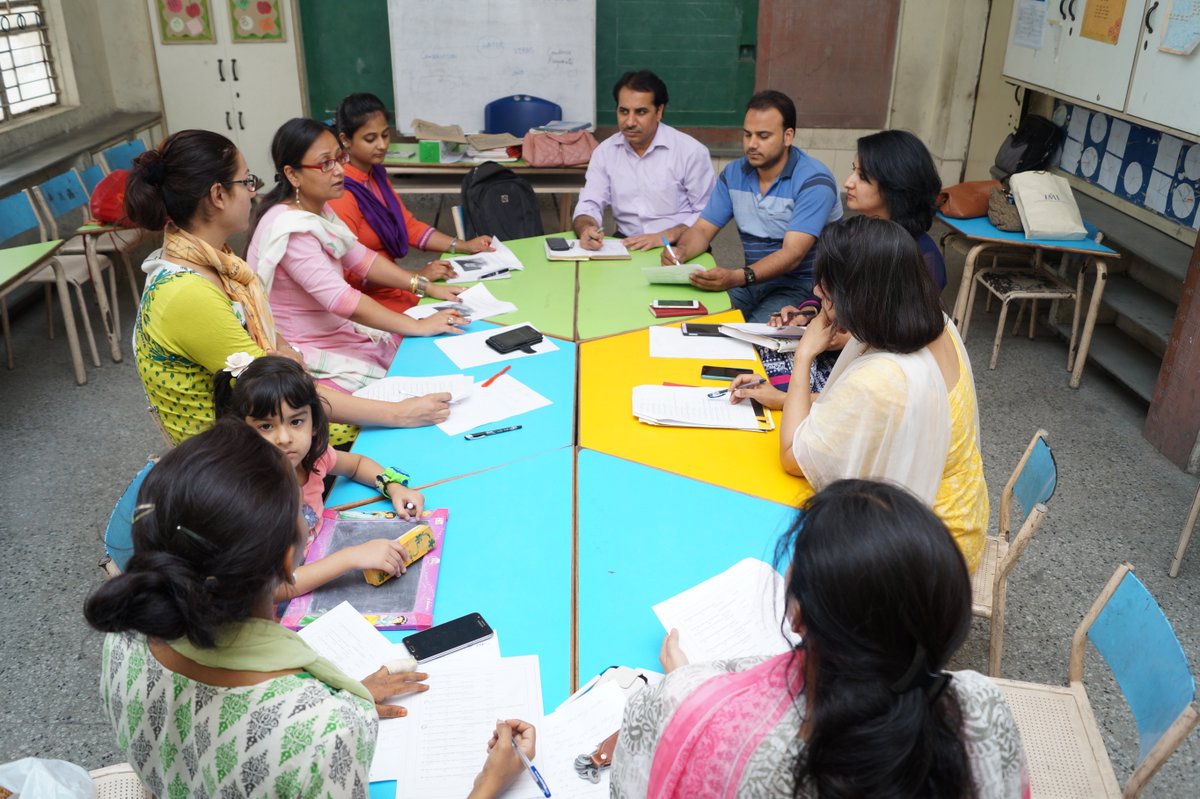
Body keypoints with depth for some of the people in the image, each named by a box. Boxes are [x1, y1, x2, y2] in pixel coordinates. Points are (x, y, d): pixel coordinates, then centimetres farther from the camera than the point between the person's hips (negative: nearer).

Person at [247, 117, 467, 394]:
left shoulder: (317, 208, 4)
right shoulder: (289, 229, -25)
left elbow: (360, 258, 9)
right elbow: (341, 299, -31)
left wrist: (426, 286, -1)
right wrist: (419, 326, -28)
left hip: (335, 327, 9)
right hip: (308, 351, -9)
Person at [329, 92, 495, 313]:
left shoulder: (376, 174, 8)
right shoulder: (340, 194, -18)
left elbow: (409, 225, 11)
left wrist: (463, 246, 1)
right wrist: (417, 278, -24)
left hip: (389, 285, 8)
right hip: (369, 299, -8)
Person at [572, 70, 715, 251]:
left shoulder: (692, 152, -6)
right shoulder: (605, 151, 7)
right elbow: (589, 206, 4)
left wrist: (666, 236, -21)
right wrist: (586, 229, -20)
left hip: (678, 249, -2)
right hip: (626, 246, 3)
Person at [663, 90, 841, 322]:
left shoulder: (813, 180, -15)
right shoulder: (734, 173, 5)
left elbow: (792, 254, -24)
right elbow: (702, 229, 7)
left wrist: (738, 277, -41)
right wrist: (681, 251, -18)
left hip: (802, 284, -5)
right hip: (753, 279, 5)